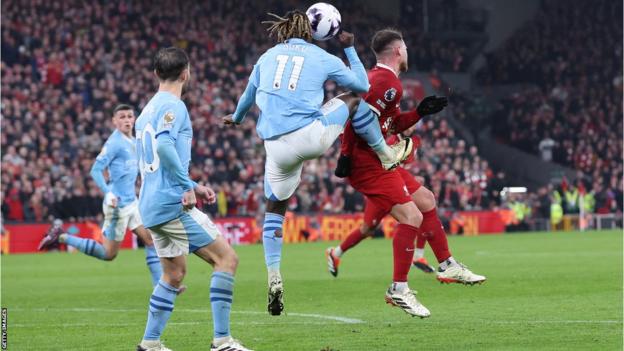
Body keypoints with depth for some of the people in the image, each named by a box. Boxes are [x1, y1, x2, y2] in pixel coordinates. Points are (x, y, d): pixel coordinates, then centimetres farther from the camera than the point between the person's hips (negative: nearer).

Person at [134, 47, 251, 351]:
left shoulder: (149, 109, 19)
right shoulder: (173, 106, -10)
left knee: (174, 274, 18)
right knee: (226, 258, -7)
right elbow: (164, 145, -27)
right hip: (173, 203, -10)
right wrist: (187, 186, -24)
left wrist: (191, 187, 24)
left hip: (152, 206, 10)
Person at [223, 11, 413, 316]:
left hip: (277, 148, 3)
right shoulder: (323, 59, 8)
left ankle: (274, 278, 7)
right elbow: (362, 85, 21)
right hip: (312, 136, -3)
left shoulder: (267, 57, 17)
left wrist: (237, 118, 55)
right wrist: (349, 48, 32)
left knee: (274, 208, 18)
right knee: (353, 100, 20)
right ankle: (387, 155, 34)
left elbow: (249, 94, 34)